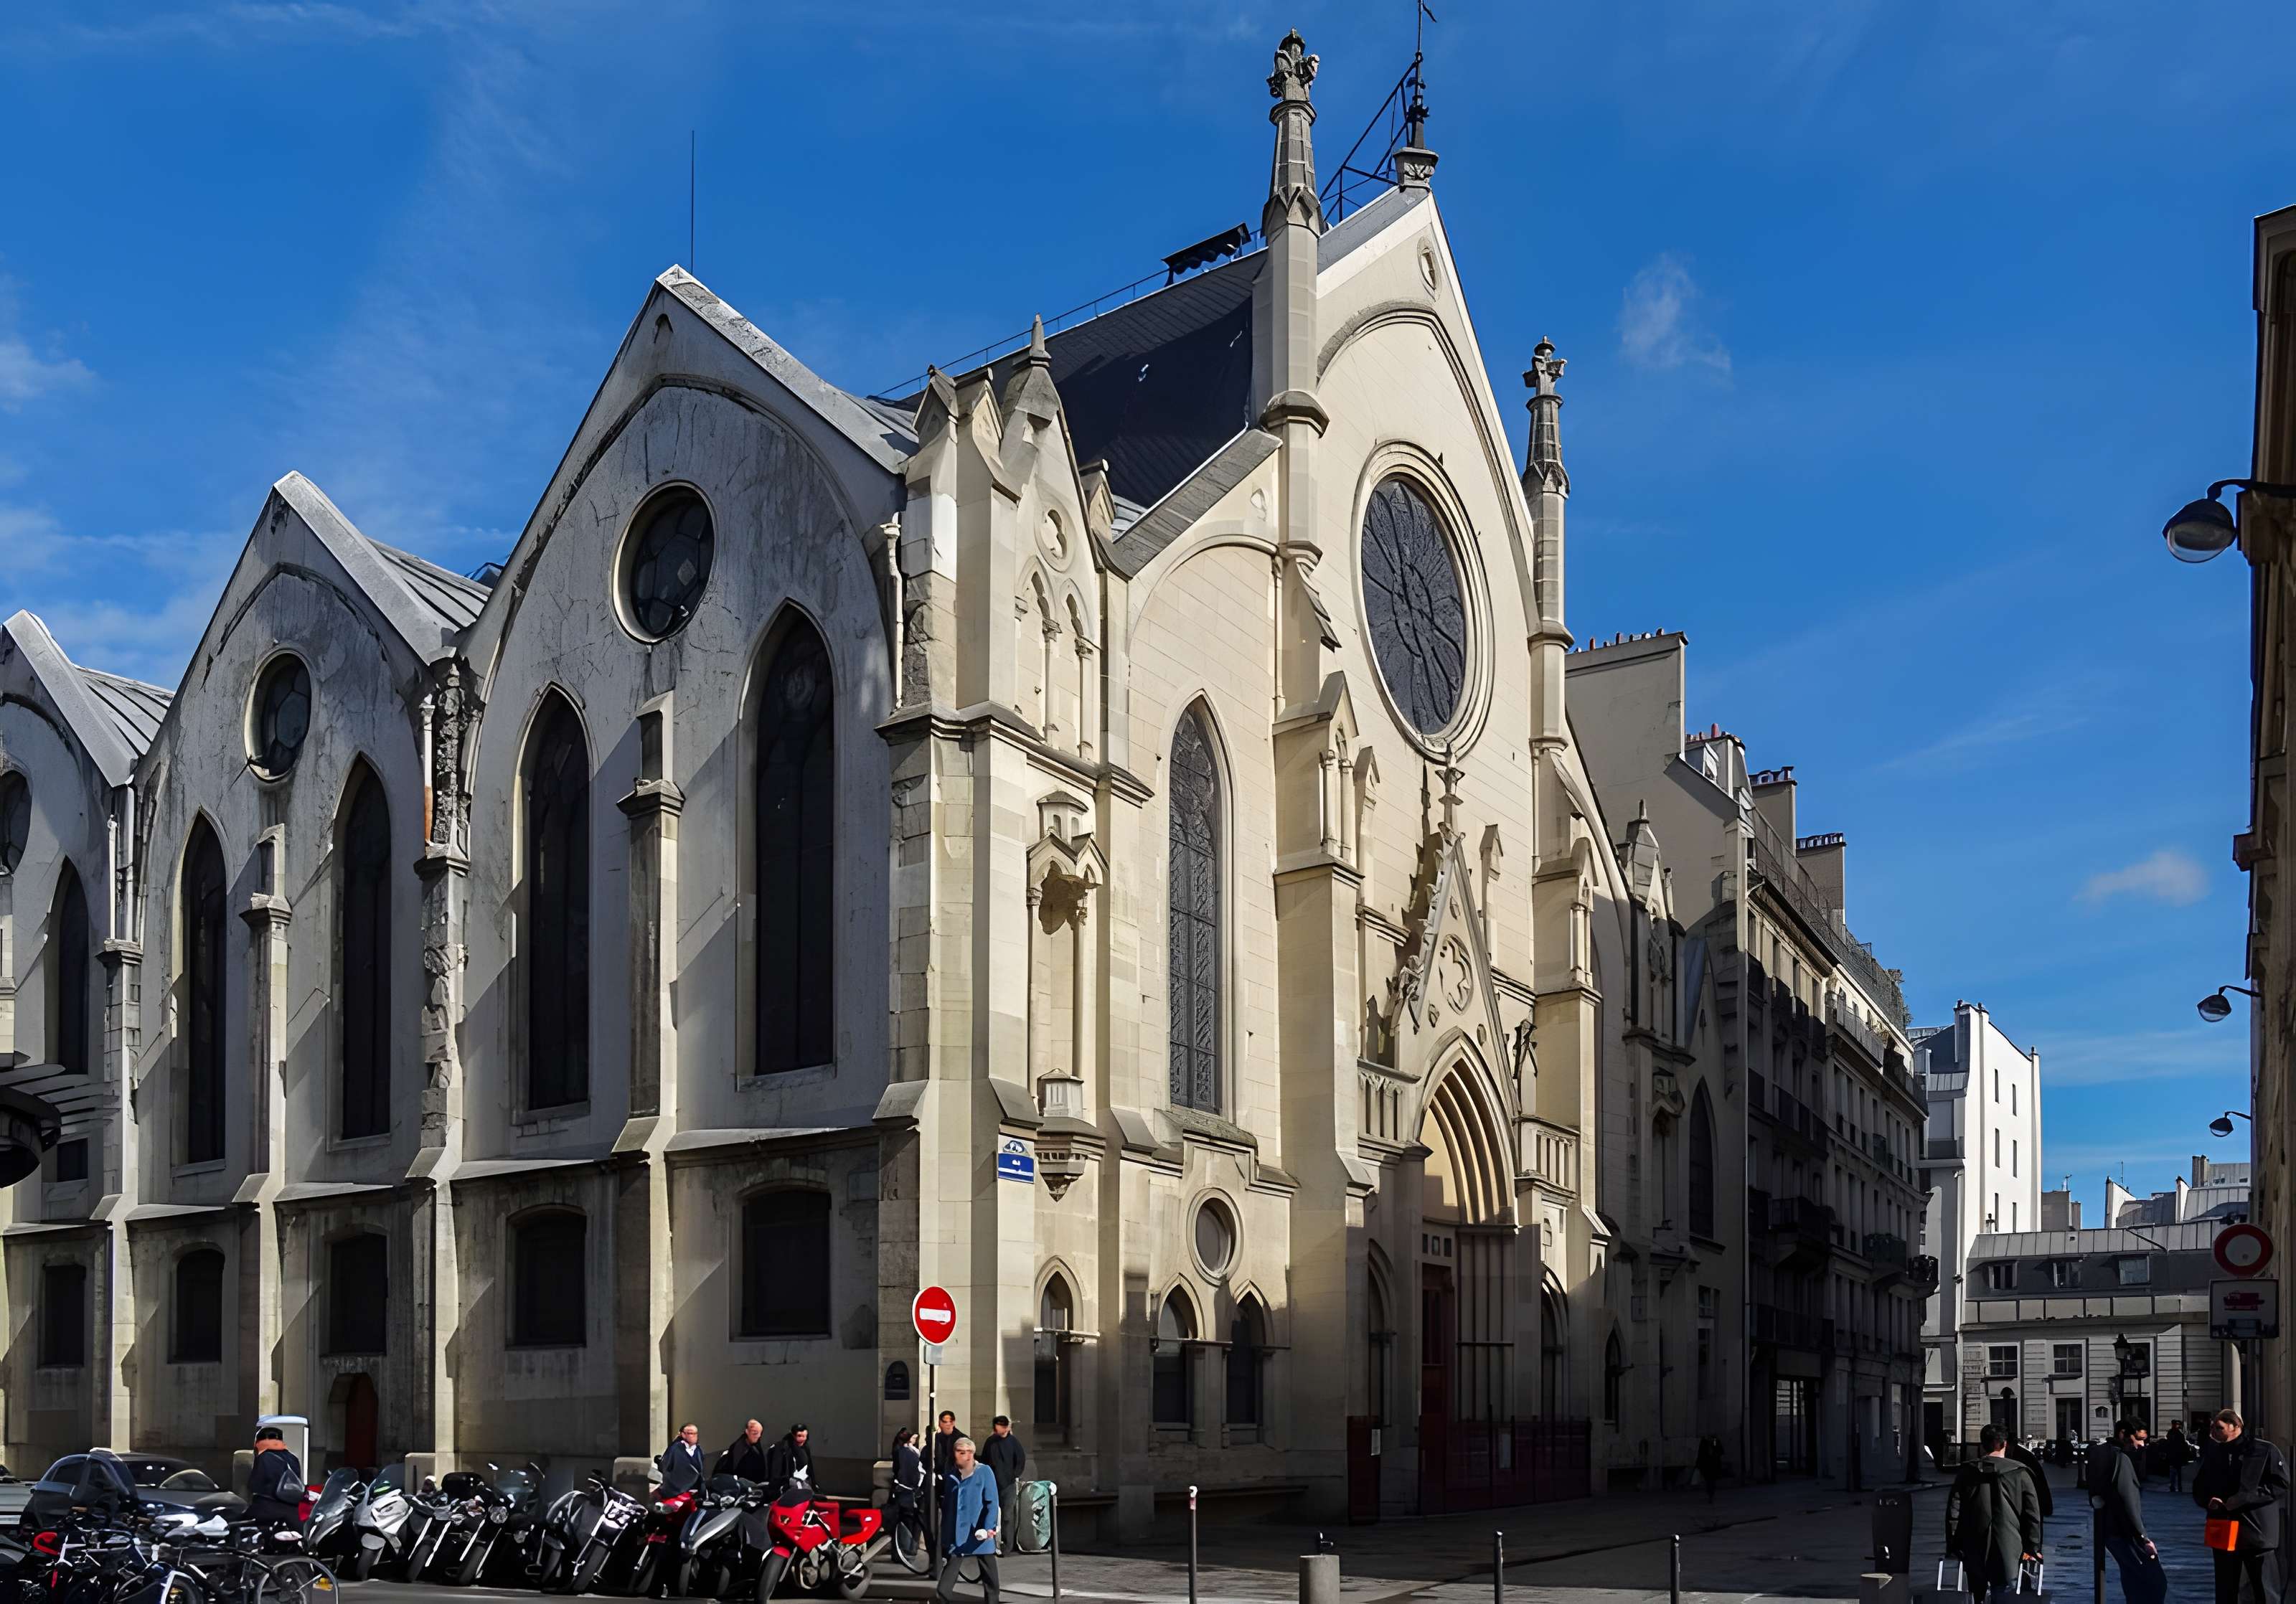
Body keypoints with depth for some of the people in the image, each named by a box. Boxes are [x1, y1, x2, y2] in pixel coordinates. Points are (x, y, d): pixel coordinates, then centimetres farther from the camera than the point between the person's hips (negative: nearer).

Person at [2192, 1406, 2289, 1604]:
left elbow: (2281, 1485, -11)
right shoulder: (2212, 1454, 12)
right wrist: (2207, 1500, -4)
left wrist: (2244, 1498, -18)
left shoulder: (2264, 1451, -4)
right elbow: (2198, 1488, 19)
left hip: (2256, 1534, -5)